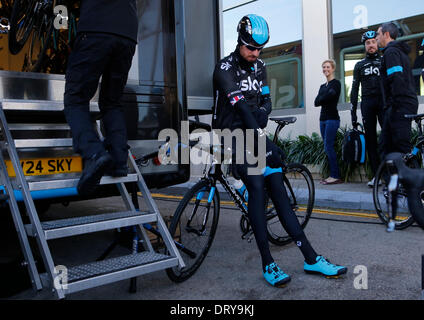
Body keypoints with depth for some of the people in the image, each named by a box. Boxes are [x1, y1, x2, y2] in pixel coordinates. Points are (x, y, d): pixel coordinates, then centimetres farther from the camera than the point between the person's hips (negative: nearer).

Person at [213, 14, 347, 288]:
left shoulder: (259, 67, 12)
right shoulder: (225, 68, -10)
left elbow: (266, 101, 9)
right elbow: (240, 104, -21)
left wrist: (262, 114, -15)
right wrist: (258, 133, -29)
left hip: (255, 132, 6)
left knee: (277, 187, -4)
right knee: (256, 186, -21)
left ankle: (311, 258, -3)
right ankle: (268, 264, -13)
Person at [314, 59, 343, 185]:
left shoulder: (336, 83, -2)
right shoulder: (322, 86, 20)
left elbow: (331, 95, -17)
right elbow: (316, 102, 7)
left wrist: (321, 98, -1)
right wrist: (325, 98, -9)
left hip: (332, 118, -8)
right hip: (323, 118, 8)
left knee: (328, 146, -13)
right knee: (328, 147, 5)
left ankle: (336, 176, -10)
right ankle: (333, 175, 8)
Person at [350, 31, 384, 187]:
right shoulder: (360, 65, 17)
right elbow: (355, 89, 13)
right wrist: (353, 113, 5)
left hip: (384, 101, -2)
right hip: (367, 103, 2)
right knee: (370, 138, -1)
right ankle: (377, 174, 2)